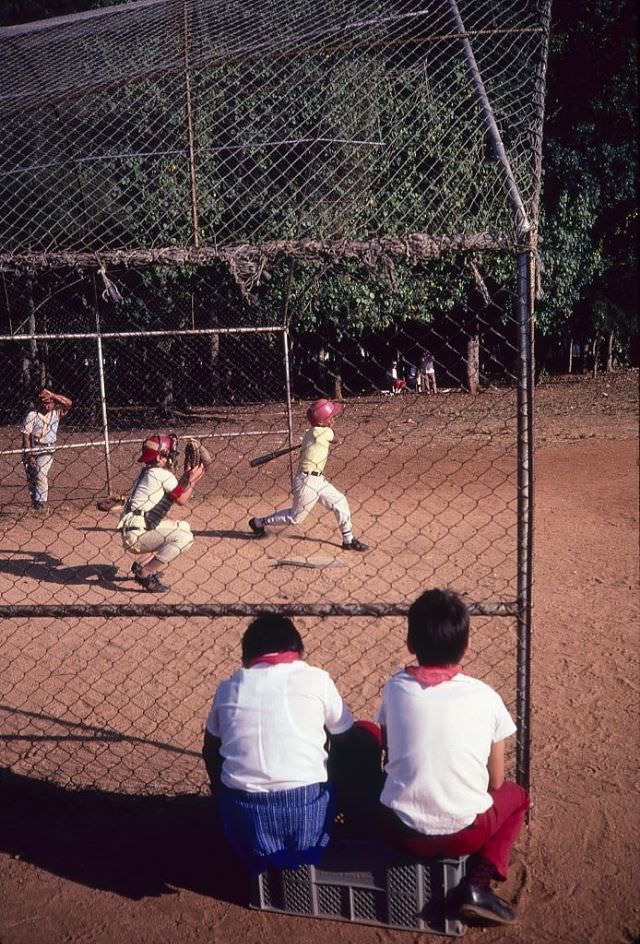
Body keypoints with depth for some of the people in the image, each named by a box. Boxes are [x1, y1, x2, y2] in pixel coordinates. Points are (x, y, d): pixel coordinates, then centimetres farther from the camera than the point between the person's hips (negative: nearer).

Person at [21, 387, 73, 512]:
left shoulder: (56, 413, -1)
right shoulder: (32, 415, -7)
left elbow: (69, 403, -15)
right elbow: (26, 436, -8)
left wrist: (52, 394, -21)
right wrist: (29, 456, -13)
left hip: (47, 451, -1)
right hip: (31, 451, 1)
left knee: (41, 475, -18)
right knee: (30, 478, 9)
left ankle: (41, 502, -13)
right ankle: (34, 501, 26)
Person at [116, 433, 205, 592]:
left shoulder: (148, 471, 15)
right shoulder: (162, 474, -13)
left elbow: (174, 493, 21)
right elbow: (181, 500, -7)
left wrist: (186, 478, 12)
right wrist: (193, 480, 5)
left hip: (140, 529, 10)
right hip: (135, 536, -10)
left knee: (183, 526, 21)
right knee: (185, 537, -17)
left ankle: (142, 565, 17)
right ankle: (145, 573, -12)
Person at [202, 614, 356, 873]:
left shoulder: (229, 688, 9)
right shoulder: (316, 679, 3)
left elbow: (211, 752, 21)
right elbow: (347, 742, 14)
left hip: (245, 814, 3)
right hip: (307, 809, -2)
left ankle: (265, 863, 15)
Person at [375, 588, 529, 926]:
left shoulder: (395, 688, -3)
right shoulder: (485, 697, -7)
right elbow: (495, 782, 3)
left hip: (402, 829, 2)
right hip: (464, 833, -2)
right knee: (516, 795, 27)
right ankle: (478, 885, 8)